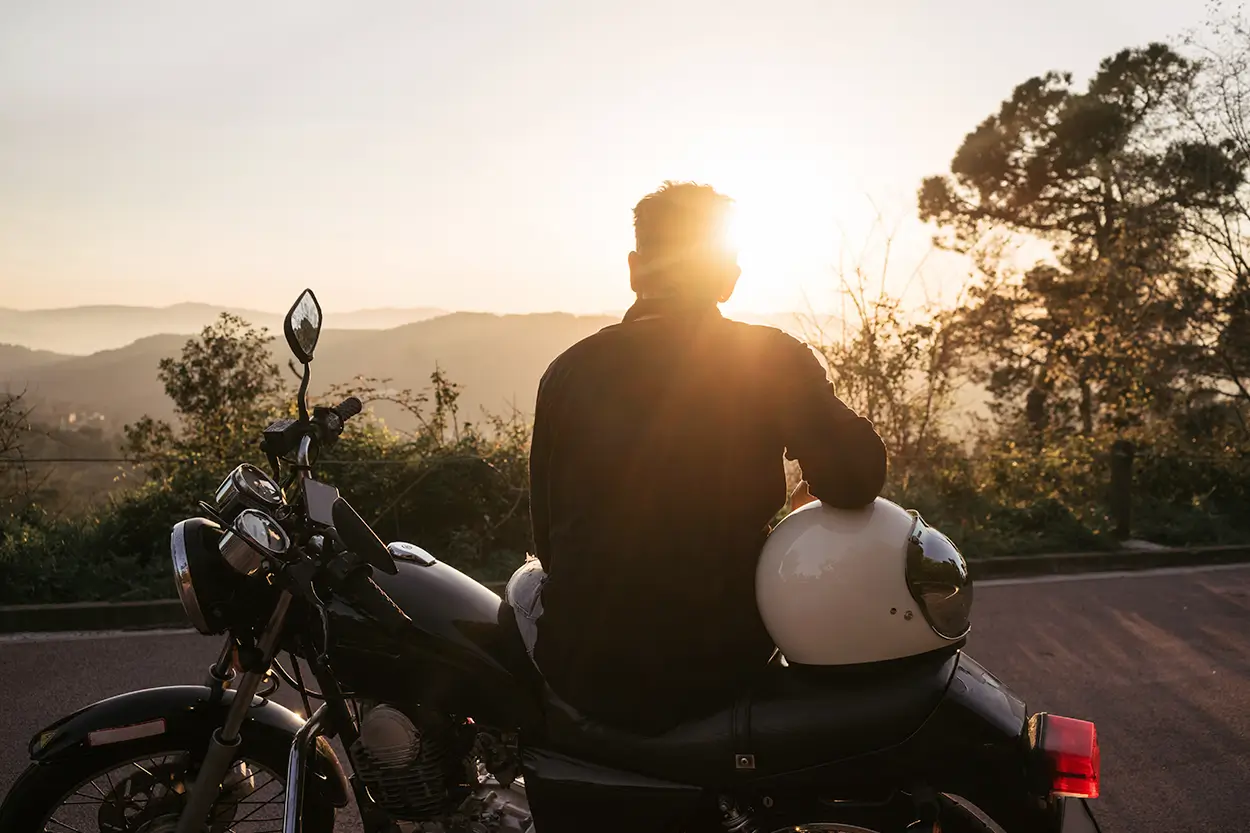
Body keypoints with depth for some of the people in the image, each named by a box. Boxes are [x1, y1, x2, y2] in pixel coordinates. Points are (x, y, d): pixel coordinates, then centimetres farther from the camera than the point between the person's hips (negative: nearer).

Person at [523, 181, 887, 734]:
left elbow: (546, 528, 6)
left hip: (582, 674, 2)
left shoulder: (569, 369, 1)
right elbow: (855, 479, -17)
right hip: (719, 670, -1)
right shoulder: (772, 360, -6)